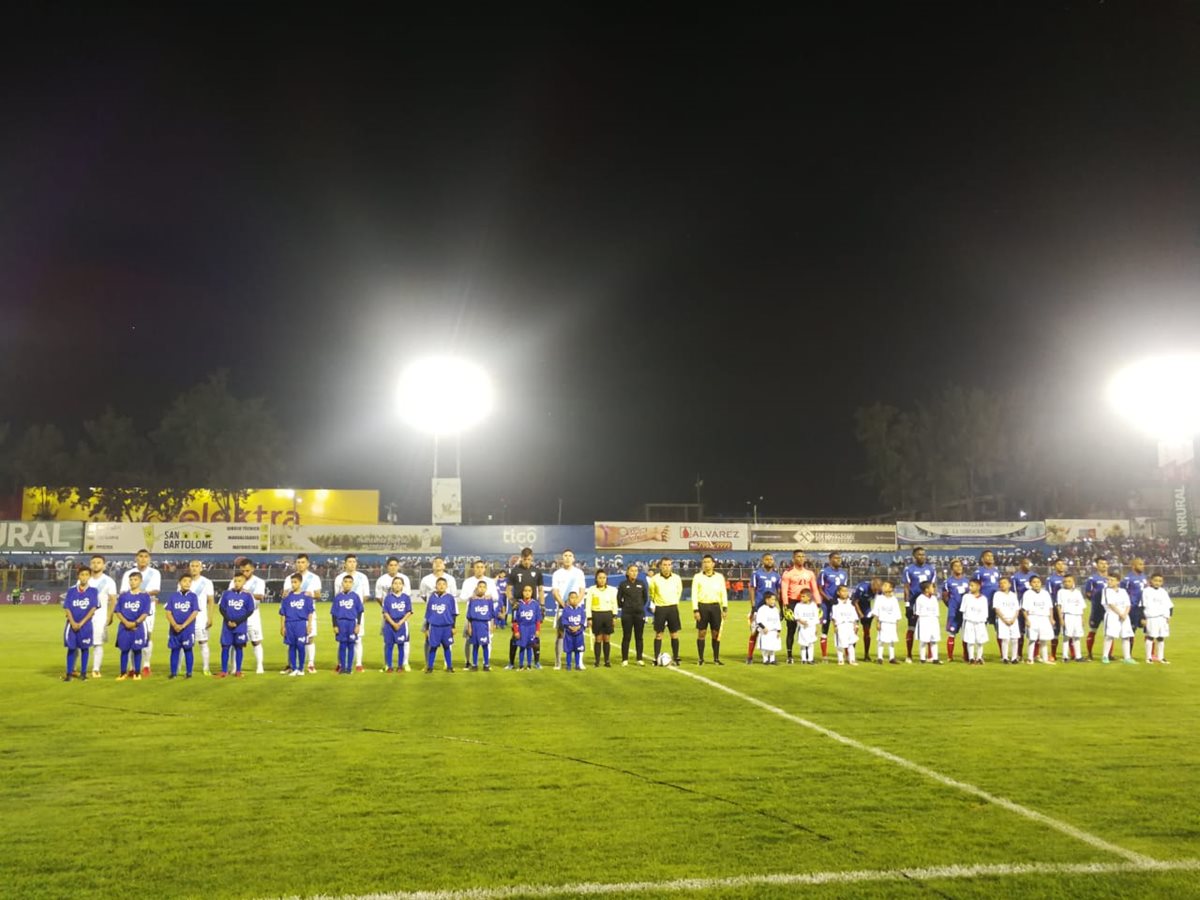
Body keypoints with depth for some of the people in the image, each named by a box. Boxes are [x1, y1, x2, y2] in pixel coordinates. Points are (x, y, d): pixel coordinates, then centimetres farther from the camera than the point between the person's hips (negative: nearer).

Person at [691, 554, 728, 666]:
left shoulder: (719, 577, 7)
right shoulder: (698, 577, 1)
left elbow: (724, 593, 8)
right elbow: (694, 594, -1)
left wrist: (725, 608, 1)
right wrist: (695, 610, -8)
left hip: (715, 606, 2)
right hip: (702, 606, -2)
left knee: (716, 633, 4)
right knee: (701, 633, 1)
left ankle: (716, 659, 13)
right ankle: (700, 659, 9)